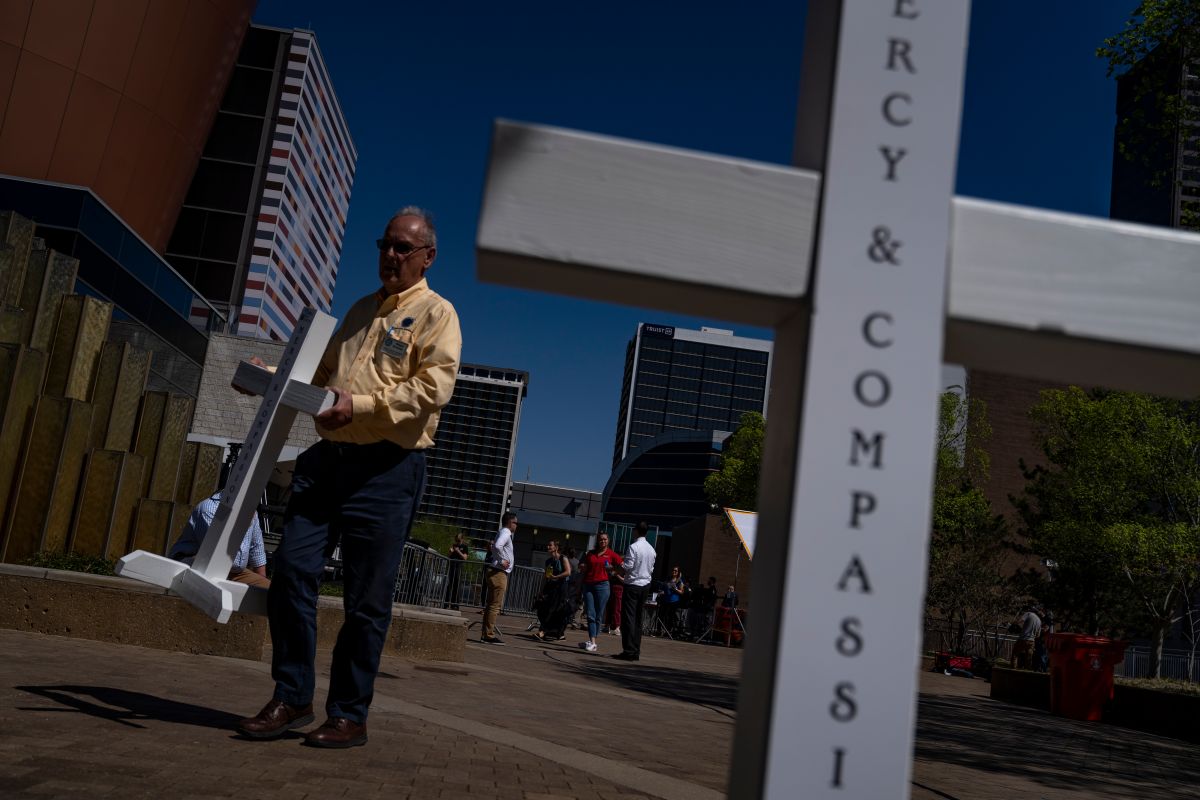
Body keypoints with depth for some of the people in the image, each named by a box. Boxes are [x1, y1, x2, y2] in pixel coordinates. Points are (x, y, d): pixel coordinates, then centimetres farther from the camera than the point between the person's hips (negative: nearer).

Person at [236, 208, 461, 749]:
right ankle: (292, 698, 12)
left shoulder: (435, 313, 1)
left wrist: (360, 404, -21)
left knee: (367, 600, -1)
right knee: (291, 570, -1)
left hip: (386, 467, -6)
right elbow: (323, 369, 33)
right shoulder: (361, 310, 24)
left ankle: (349, 716, 11)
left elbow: (433, 387, -13)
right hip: (328, 456, 7)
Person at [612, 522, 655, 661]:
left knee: (628, 618, -5)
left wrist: (615, 569, 0)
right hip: (646, 585, 7)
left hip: (633, 585, -7)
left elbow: (627, 567, -18)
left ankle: (628, 651, -8)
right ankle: (636, 651, 12)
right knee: (638, 619, 11)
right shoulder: (651, 549, 9)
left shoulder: (633, 547, -14)